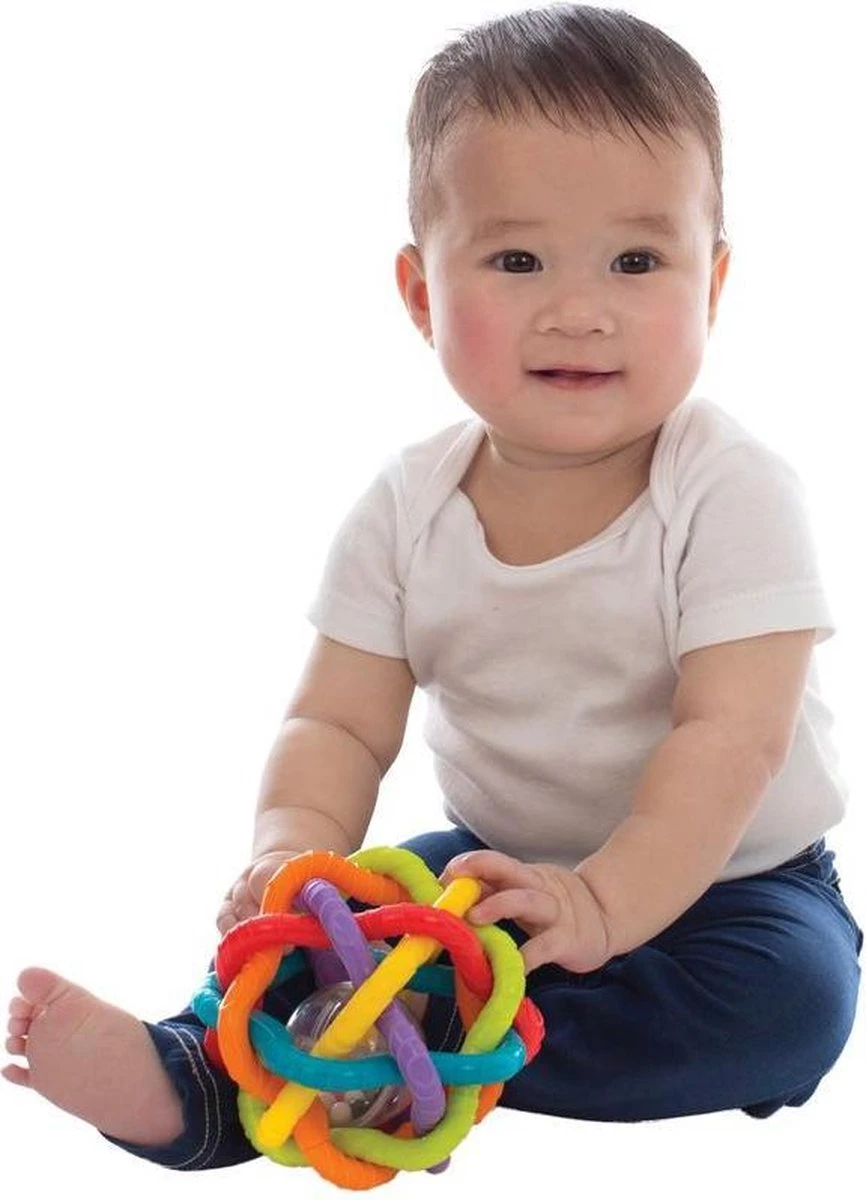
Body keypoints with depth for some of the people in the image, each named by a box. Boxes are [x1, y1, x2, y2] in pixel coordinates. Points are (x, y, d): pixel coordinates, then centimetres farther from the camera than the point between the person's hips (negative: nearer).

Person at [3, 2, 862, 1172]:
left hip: (724, 874, -4)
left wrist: (604, 900, -44)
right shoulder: (408, 507, -7)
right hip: (504, 861, 4)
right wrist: (297, 847, -33)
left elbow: (732, 737, -29)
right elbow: (340, 723, -9)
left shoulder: (731, 490, -20)